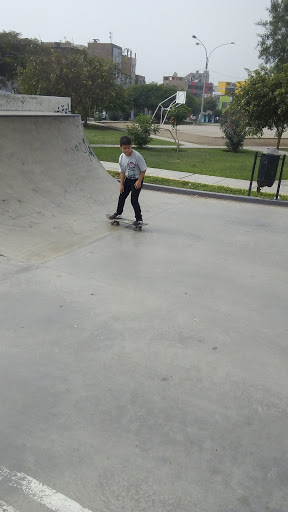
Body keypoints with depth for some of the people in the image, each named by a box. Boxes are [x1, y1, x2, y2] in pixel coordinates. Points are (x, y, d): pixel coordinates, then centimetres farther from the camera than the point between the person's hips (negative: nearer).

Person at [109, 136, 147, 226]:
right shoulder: (122, 157, -9)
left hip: (137, 180, -6)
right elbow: (122, 172, 0)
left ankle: (139, 219, 3)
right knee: (122, 197, 17)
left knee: (134, 200, -9)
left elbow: (143, 170, -17)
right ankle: (118, 213, 39)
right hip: (128, 179, 6)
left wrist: (139, 181, -20)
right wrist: (121, 184, 0)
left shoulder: (137, 156, -25)